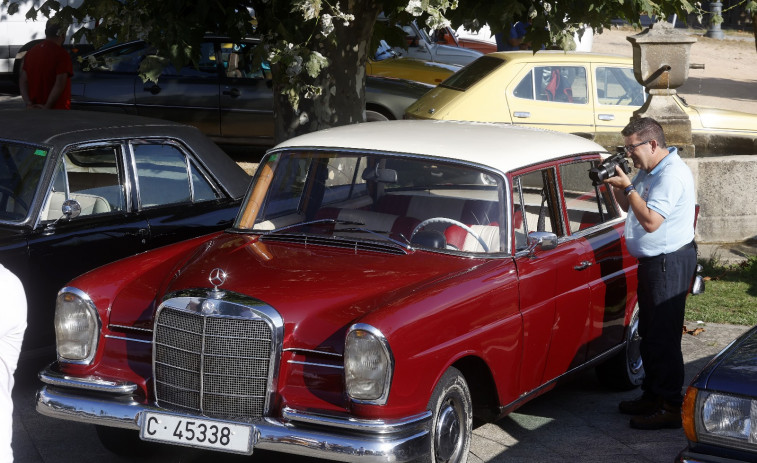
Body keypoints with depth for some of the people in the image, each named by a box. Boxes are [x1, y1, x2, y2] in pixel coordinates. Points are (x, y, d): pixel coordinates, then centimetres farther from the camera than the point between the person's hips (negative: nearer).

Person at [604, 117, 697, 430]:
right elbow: (630, 207, 20)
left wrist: (627, 186, -23)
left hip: (670, 262, -11)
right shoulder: (649, 171, 12)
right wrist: (616, 186, 3)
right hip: (651, 261, 11)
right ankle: (652, 395, 29)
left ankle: (670, 407, -3)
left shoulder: (672, 174, -20)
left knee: (663, 337, -8)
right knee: (649, 333, 18)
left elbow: (650, 221, -27)